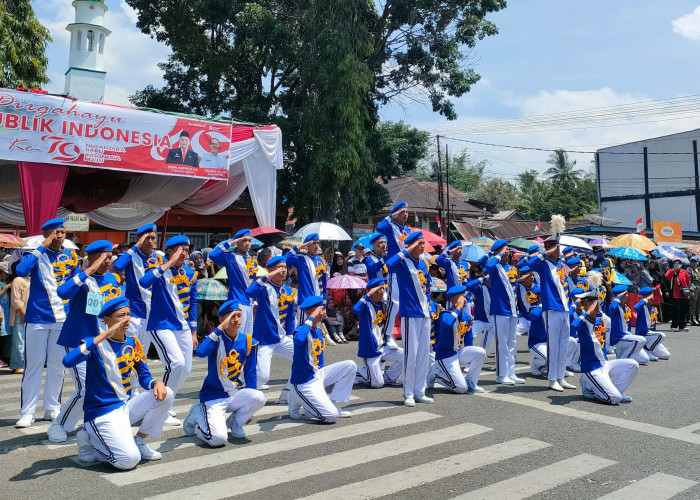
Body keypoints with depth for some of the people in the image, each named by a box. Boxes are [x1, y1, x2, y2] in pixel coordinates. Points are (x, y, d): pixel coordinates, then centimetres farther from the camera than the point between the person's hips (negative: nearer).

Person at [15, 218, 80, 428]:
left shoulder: (70, 256, 6)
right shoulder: (36, 254, -2)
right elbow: (21, 271, -23)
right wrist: (42, 247, -20)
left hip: (62, 319, 3)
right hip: (38, 318, -3)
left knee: (57, 366, 10)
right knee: (33, 365, 2)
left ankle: (52, 408, 22)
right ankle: (27, 412, 9)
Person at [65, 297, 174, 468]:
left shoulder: (132, 343, 6)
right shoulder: (97, 344, -12)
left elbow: (144, 377, 8)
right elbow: (67, 361, -31)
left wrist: (157, 383, -17)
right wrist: (104, 335, -32)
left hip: (127, 406, 6)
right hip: (102, 412, -6)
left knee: (166, 395, -13)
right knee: (129, 460, -22)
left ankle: (139, 442, 5)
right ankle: (90, 441, 7)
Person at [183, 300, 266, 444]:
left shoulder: (248, 342, 1)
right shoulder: (216, 338, -11)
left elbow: (251, 374, 8)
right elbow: (201, 352, -34)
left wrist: (249, 402, 4)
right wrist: (221, 327, -30)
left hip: (236, 395, 4)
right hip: (214, 397, -4)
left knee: (260, 398, -27)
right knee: (218, 438, -24)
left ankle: (235, 422, 4)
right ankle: (198, 413, 10)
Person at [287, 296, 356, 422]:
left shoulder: (319, 332, 7)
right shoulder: (301, 330, -18)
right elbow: (299, 340, -45)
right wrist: (311, 318, -34)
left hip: (318, 375, 8)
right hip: (304, 383, -8)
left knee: (350, 365, 5)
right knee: (331, 416, -17)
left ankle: (333, 403, 9)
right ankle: (297, 402, 5)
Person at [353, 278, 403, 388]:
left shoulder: (384, 304, 5)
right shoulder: (366, 304, -16)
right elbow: (356, 310, -38)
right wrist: (368, 294, -32)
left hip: (383, 347, 7)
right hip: (369, 349, -7)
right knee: (377, 383, -7)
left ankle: (388, 378, 16)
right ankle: (356, 371, 18)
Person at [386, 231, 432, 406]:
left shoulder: (424, 264, 13)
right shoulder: (403, 262, -8)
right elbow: (389, 265, -31)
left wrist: (427, 303, 14)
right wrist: (406, 251, -21)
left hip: (425, 314, 7)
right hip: (410, 314, -7)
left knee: (424, 353, 11)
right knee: (410, 353, -4)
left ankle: (419, 392, 20)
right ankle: (408, 394, 7)